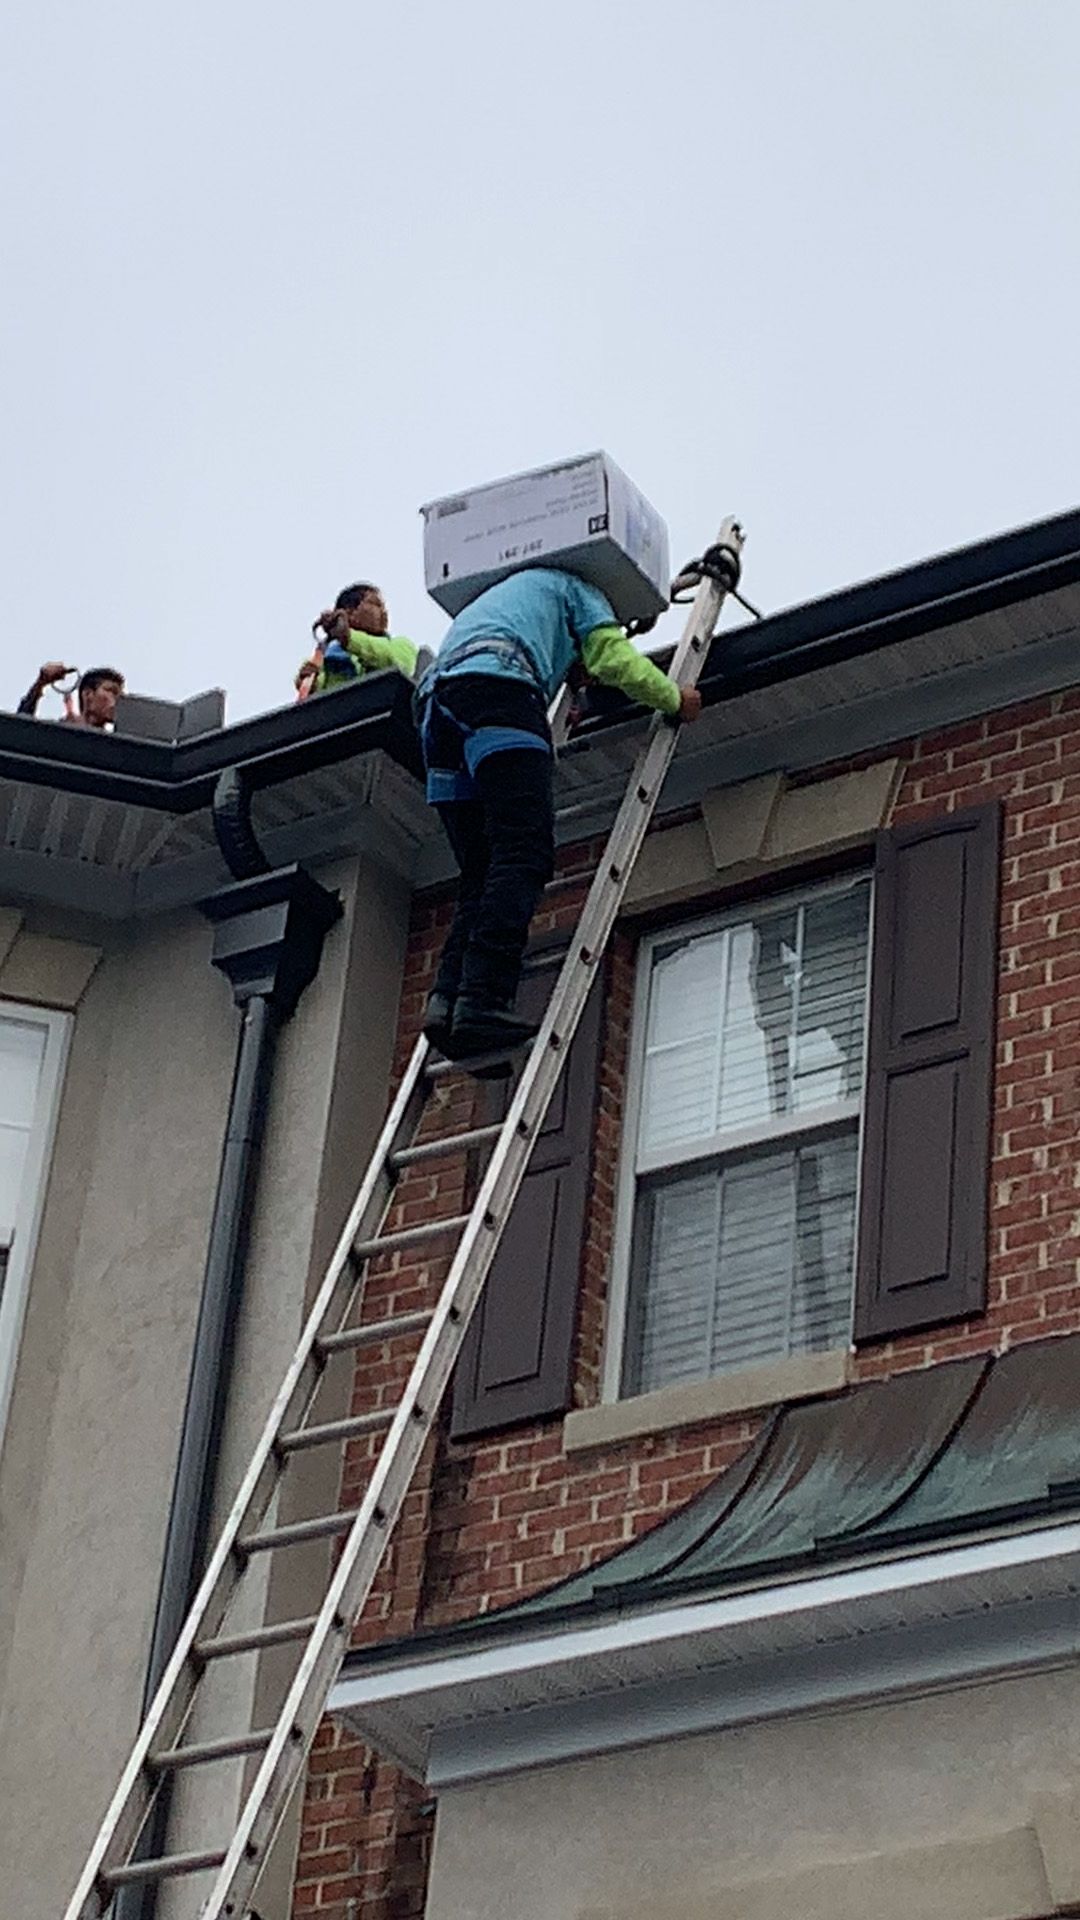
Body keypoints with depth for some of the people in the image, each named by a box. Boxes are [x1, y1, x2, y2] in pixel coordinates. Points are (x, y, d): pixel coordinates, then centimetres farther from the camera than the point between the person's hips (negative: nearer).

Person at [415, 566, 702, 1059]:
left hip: (434, 702, 7)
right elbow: (612, 658, 14)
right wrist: (674, 699, 30)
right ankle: (482, 1001, -35)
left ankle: (448, 998, -19)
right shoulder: (574, 587, 27)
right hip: (495, 686, -7)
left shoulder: (503, 594, 46)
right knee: (523, 853, -18)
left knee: (480, 875, 3)